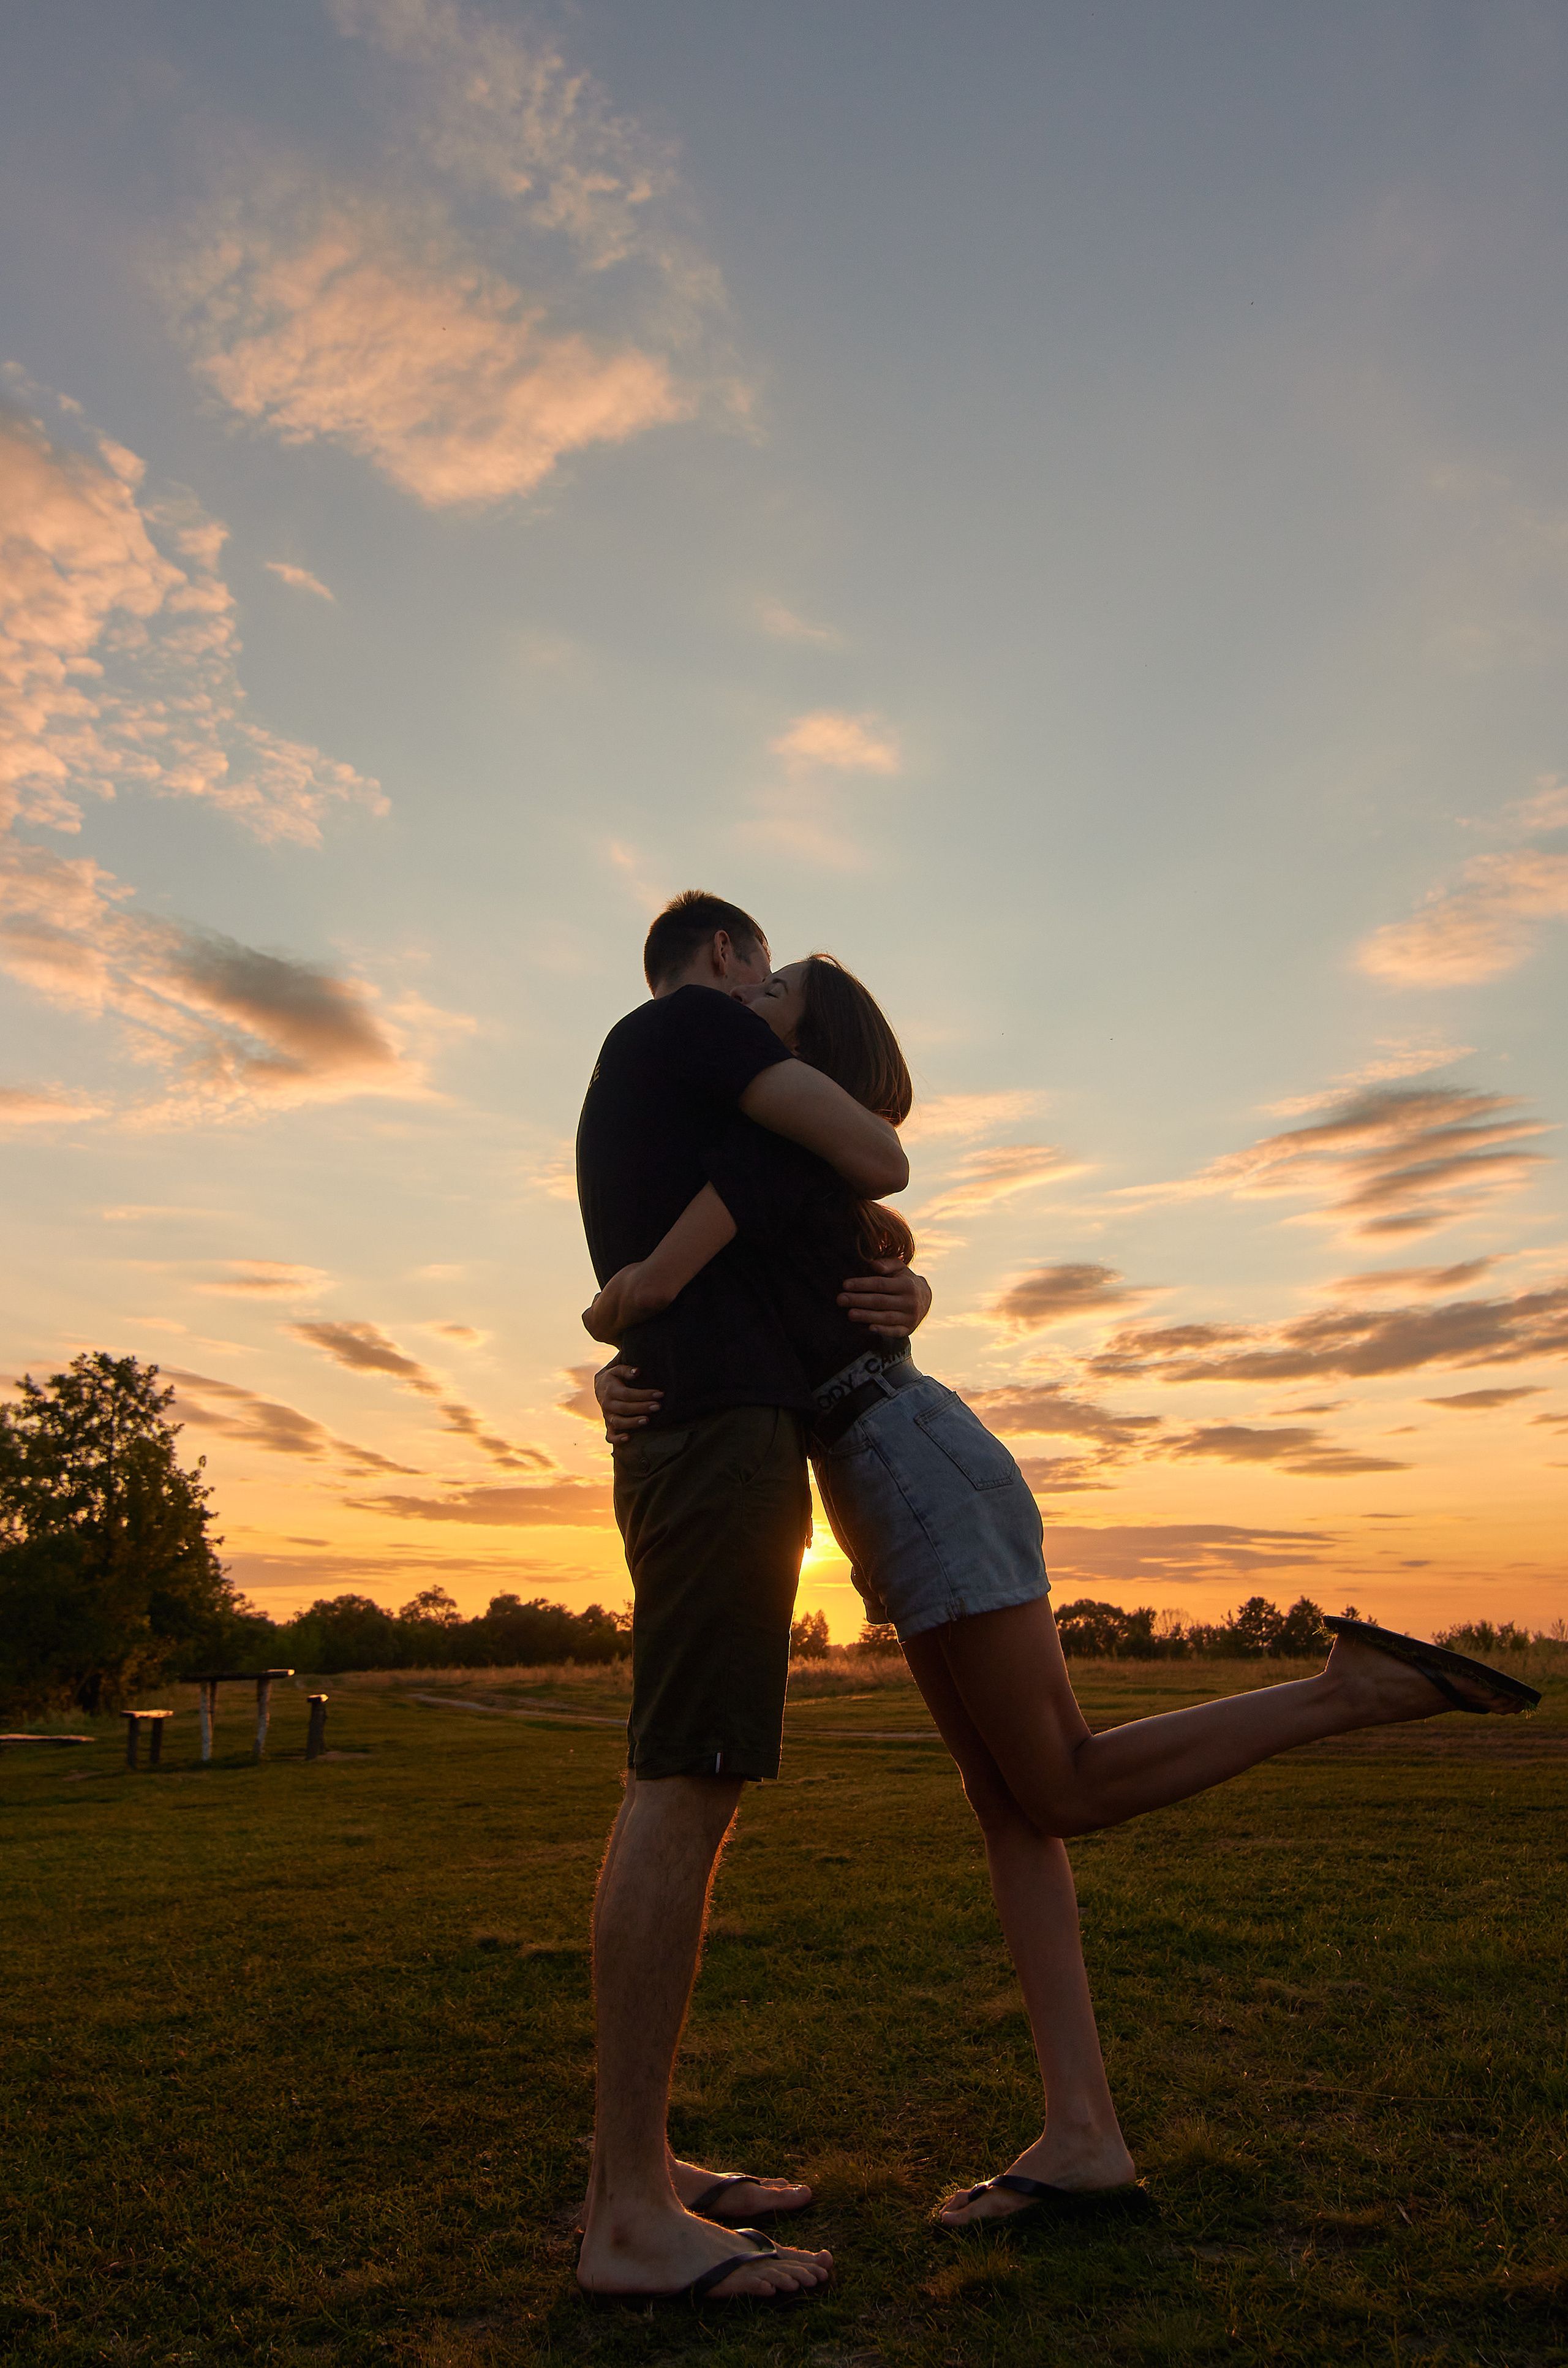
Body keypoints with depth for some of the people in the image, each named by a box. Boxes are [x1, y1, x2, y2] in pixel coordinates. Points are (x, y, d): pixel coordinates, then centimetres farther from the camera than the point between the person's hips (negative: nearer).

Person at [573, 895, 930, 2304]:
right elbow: (877, 1159, -8)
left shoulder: (625, 1095, 29)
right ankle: (629, 2216, -9)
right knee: (682, 1788, -13)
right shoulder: (690, 1025, 1)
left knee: (689, 1796, 8)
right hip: (725, 1433, -10)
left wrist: (895, 1287, 5)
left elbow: (764, 1268, 23)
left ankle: (636, 2167, 14)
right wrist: (836, 1175, 16)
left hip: (686, 1441, 10)